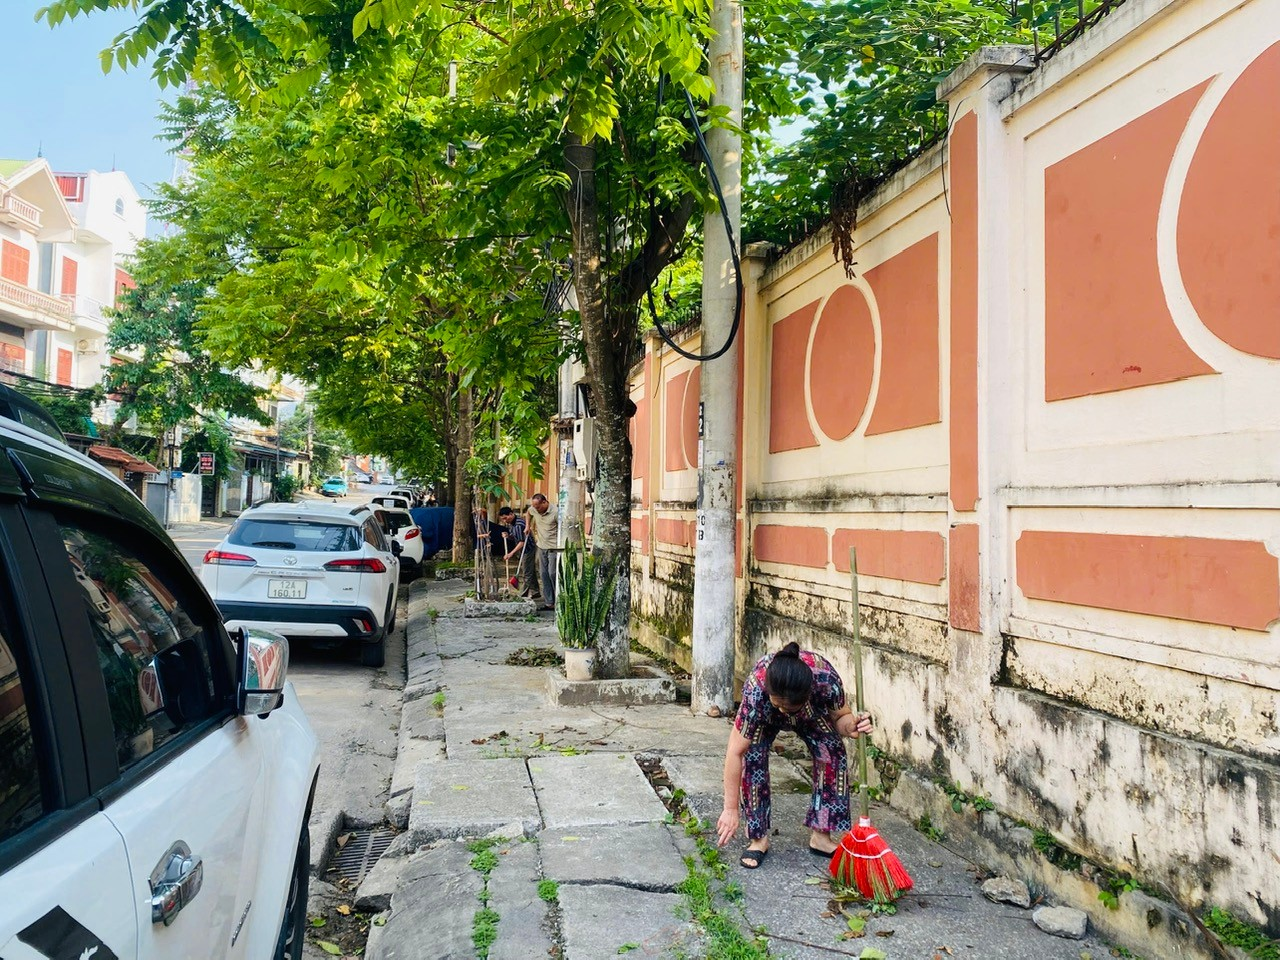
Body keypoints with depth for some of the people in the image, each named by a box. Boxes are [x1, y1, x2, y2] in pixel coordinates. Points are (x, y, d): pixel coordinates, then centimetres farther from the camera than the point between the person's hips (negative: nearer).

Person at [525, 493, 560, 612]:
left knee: (552, 573, -10)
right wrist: (528, 526, 18)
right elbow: (528, 513, 27)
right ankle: (549, 603, 13)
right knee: (543, 574, 7)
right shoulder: (534, 510, 2)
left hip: (553, 547, -7)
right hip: (541, 546, 7)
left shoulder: (555, 512, -17)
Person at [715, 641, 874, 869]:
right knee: (752, 758, -21)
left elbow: (840, 717, -18)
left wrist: (851, 725, -43)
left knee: (832, 753, -16)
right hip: (763, 715, -1)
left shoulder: (827, 681, -41)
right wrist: (731, 809, -32)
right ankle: (758, 839, -4)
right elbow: (735, 752, -37)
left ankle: (821, 835, -1)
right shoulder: (755, 692, -45)